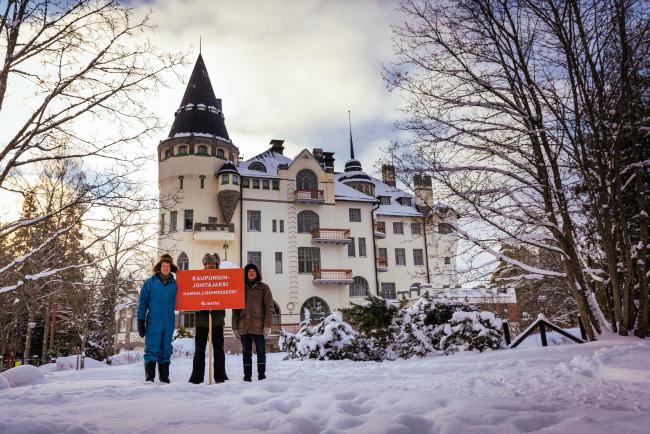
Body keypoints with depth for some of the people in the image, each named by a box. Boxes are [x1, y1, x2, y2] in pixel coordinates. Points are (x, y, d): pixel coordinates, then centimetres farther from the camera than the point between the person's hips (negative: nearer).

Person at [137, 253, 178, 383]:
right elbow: (142, 302, 3)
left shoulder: (174, 284, 9)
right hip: (153, 322, -3)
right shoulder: (150, 282, 3)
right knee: (152, 348, -5)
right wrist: (140, 321, -2)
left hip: (169, 323, 3)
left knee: (166, 349, 7)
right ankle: (149, 376, 1)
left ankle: (164, 376, 15)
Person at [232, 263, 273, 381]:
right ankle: (247, 375, 13)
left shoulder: (263, 288, 5)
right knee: (246, 352, 6)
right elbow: (235, 309, 12)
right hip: (244, 327, 3)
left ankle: (261, 374, 12)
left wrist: (267, 325, -11)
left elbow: (269, 307, -2)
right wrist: (235, 327, 5)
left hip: (259, 326, -2)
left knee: (261, 351, 3)